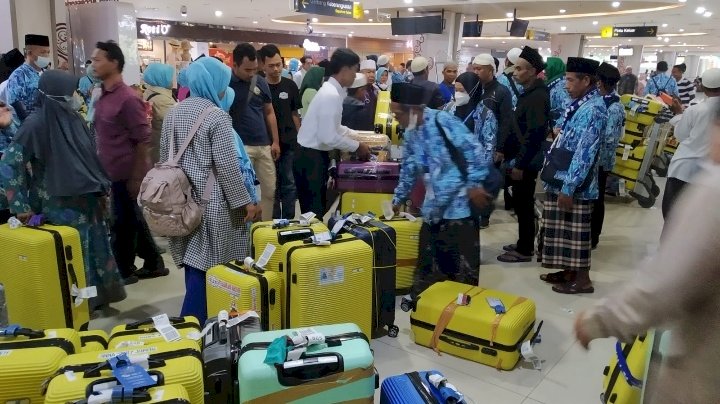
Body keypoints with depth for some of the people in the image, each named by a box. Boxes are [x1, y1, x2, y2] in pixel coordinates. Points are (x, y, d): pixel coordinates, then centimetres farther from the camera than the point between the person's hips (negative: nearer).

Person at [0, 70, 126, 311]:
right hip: (60, 208, -7)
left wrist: (102, 188, 14)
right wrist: (21, 206, -16)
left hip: (87, 202, 7)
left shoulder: (74, 119, 4)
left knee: (95, 251, 17)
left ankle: (97, 296, 34)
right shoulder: (36, 124, -17)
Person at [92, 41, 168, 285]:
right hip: (113, 173, 9)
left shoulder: (127, 98, -17)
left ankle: (124, 271, 19)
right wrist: (100, 170, 16)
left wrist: (136, 177, -17)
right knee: (134, 220, 15)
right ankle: (154, 264, 27)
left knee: (123, 223, 3)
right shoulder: (103, 96, 10)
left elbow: (143, 140, -18)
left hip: (127, 174, -9)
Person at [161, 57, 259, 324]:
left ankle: (191, 320, 26)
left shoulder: (174, 112, 10)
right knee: (207, 266, 1)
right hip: (211, 202, -7)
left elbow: (165, 157, 15)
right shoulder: (217, 116, -13)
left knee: (193, 262, 15)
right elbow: (227, 166, -16)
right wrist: (245, 203, -9)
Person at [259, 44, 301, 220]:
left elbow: (295, 114, 9)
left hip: (289, 143, 1)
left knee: (289, 184, 6)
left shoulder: (290, 85, 3)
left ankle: (289, 221, 17)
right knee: (272, 186, 8)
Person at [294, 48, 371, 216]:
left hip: (315, 156, 9)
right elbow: (328, 137, -24)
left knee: (316, 210, 17)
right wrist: (357, 146, -11)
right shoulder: (331, 95, -21)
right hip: (310, 159, -9)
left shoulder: (332, 91, 9)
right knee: (314, 212, 0)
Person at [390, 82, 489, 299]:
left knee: (463, 260, 2)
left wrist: (475, 184, -19)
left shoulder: (442, 120, -15)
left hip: (460, 202, -8)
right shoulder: (411, 133, 11)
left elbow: (472, 149, -18)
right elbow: (408, 170, 22)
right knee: (428, 259, 16)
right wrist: (398, 200, 26)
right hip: (434, 207, 8)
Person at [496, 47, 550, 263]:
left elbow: (534, 134, -23)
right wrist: (507, 151, 18)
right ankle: (524, 244, 29)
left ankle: (525, 251, 11)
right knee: (521, 203, 17)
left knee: (524, 205, 0)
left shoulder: (538, 96, -19)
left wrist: (520, 164, -22)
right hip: (521, 158, 10)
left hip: (526, 162, -10)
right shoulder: (529, 92, 11)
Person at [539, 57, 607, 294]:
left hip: (575, 184, -9)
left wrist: (569, 187, -22)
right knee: (564, 229, 18)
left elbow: (584, 153, -23)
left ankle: (582, 279, 16)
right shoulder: (580, 104, 11)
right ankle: (569, 271, 31)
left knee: (576, 231, 3)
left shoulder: (593, 109, -19)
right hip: (563, 177, 9)